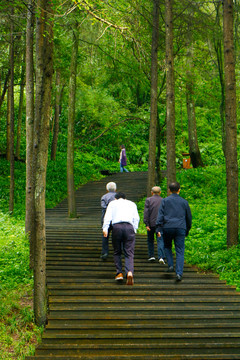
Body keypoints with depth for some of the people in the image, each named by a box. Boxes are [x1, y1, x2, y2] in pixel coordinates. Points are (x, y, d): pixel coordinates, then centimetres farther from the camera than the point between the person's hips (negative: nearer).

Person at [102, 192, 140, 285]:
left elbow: (108, 216, 7)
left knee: (117, 252, 16)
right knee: (129, 253, -4)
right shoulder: (132, 204, 27)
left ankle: (119, 273, 6)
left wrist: (105, 228, -2)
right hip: (129, 227, 1)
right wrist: (134, 230, 13)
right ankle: (129, 272, -27)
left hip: (116, 227, 0)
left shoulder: (113, 203, 23)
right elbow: (136, 218, 15)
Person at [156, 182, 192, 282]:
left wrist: (158, 229, -6)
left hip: (168, 227, 0)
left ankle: (170, 265, 6)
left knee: (167, 246, 22)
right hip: (180, 228, 0)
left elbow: (160, 215, -2)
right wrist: (187, 230, 31)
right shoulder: (184, 202, 14)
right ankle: (179, 273, -13)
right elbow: (189, 218, 20)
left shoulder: (165, 200, 9)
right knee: (180, 251, -1)